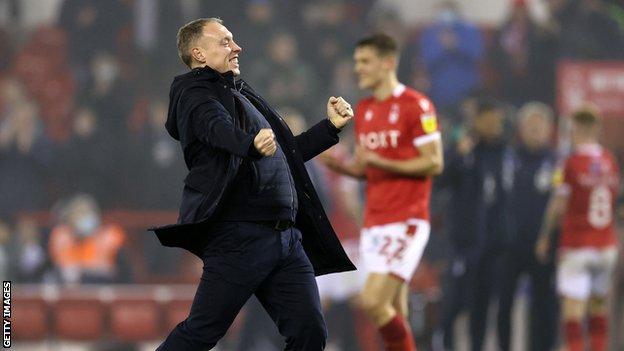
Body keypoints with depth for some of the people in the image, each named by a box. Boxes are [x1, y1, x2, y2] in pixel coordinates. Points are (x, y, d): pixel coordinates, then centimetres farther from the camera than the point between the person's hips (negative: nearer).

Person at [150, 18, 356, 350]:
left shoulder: (240, 95, 26)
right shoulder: (193, 93, -1)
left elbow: (287, 153, 35)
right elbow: (219, 128, -25)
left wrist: (331, 125, 28)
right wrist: (253, 144, -45)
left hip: (287, 236, 8)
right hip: (239, 234, -8)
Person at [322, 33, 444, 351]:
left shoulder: (416, 105, -8)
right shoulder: (363, 110, 16)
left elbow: (434, 163, -11)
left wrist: (380, 162, -19)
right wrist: (340, 166, 2)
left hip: (406, 221, -8)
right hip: (373, 224, 8)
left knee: (373, 301, -18)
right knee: (394, 316, 5)